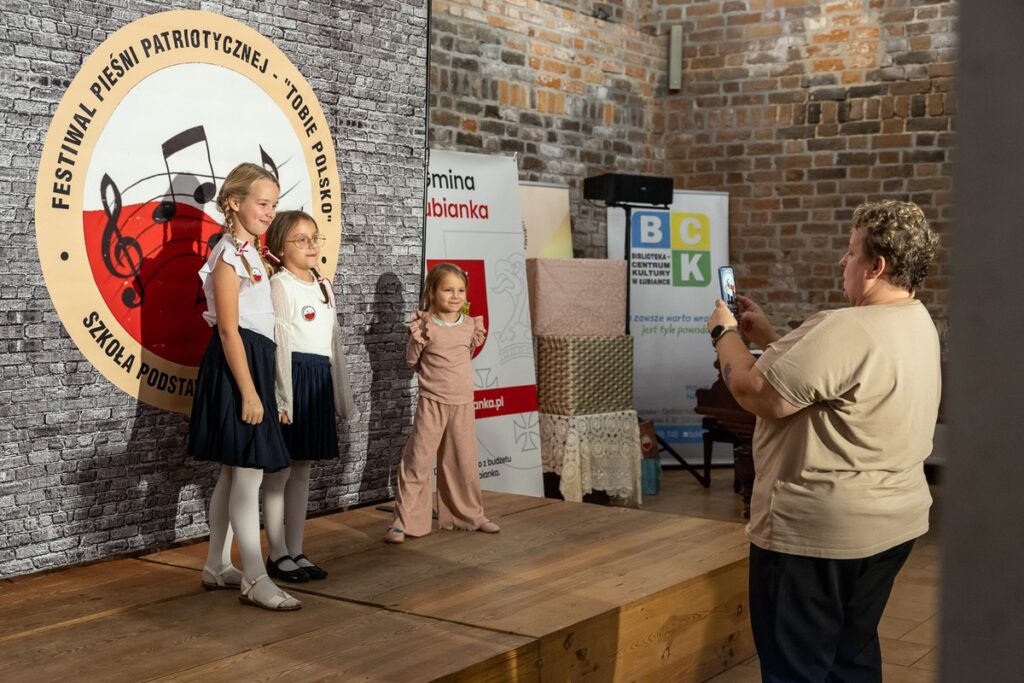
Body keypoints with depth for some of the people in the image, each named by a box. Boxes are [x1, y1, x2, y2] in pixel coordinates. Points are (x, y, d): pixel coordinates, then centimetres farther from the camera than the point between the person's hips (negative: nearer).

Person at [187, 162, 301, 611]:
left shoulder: (250, 252, 16)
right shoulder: (230, 254, -13)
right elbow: (229, 328, -18)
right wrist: (249, 391, -21)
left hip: (254, 362, 10)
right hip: (237, 366, -10)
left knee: (234, 473, 14)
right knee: (249, 474, -8)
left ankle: (217, 567, 22)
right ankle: (255, 582, -5)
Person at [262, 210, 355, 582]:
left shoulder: (324, 286, 16)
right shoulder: (279, 285, -7)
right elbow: (278, 342, -13)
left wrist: (342, 394, 18)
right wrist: (281, 398, -18)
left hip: (320, 381, 8)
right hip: (293, 377, -8)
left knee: (302, 469, 12)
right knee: (280, 470, 1)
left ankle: (296, 551, 19)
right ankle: (278, 555, 9)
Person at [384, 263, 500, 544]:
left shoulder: (469, 324, 4)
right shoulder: (424, 325, -9)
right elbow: (411, 360, -2)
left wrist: (477, 341, 3)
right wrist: (417, 339, -18)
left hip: (463, 403, 4)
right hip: (432, 403, -4)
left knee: (465, 462, 14)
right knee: (417, 461, -3)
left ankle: (471, 514, 29)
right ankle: (403, 521, 3)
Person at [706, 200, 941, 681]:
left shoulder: (845, 330, -24)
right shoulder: (917, 324, 9)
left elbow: (756, 394, -22)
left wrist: (724, 332, -6)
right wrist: (768, 338, 12)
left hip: (818, 531, -10)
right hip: (891, 521, 10)